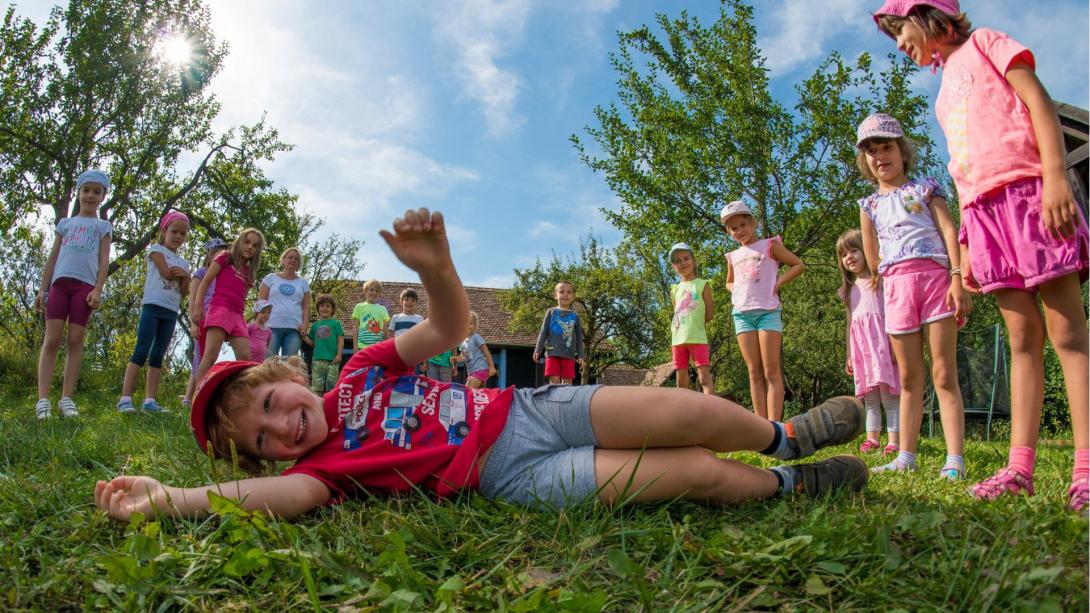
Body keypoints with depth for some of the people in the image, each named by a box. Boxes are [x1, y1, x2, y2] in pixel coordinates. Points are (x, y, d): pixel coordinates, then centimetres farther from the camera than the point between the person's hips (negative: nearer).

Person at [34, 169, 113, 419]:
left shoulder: (103, 226, 17)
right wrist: (42, 289, 9)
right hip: (60, 283, 1)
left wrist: (97, 290, -6)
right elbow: (52, 258, 18)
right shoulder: (65, 223, 21)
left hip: (85, 285, -1)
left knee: (75, 341, -3)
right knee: (52, 340, -6)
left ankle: (66, 398, -1)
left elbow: (104, 260, 6)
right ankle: (43, 400, -8)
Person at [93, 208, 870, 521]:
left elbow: (451, 325, 5)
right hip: (517, 476, -4)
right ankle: (792, 484, 20)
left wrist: (436, 266, -16)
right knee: (699, 473, -9)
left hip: (527, 409, 4)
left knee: (690, 412, -7)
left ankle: (784, 435, 24)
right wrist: (170, 497, -36)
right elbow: (287, 496, -26)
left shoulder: (363, 370, 9)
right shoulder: (321, 466, -2)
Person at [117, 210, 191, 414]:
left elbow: (184, 292, 10)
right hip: (153, 305, -6)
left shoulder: (184, 263, 19)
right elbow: (166, 273, -12)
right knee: (141, 351, -12)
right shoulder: (156, 250, 5)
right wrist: (179, 273, 5)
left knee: (158, 355, 4)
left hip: (171, 311, 6)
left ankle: (149, 400, 4)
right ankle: (125, 398, -13)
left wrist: (185, 276, -6)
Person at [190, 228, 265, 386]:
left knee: (245, 358, -7)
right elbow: (205, 281, 4)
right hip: (220, 309, -6)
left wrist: (244, 322, 14)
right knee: (211, 355, -18)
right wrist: (197, 307, -8)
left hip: (238, 316, 6)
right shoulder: (225, 258, 11)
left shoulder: (248, 271, 24)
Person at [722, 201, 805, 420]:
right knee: (754, 371, 1)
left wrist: (778, 283, -6)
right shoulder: (733, 256, 19)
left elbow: (799, 265, 5)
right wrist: (735, 291, 12)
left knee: (771, 371, -8)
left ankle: (774, 425, -13)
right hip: (742, 313, 5)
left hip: (767, 310, -4)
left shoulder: (769, 245, 7)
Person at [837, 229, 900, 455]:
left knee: (888, 394, -9)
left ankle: (894, 440, -8)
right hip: (861, 345, 6)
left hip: (881, 340, -5)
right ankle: (873, 438, 8)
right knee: (869, 396, 6)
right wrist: (849, 355, 18)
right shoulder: (849, 290, 22)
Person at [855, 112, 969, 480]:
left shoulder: (925, 188, 12)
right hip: (896, 286, 3)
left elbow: (949, 229, 0)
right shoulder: (869, 205, 17)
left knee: (944, 374, -6)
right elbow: (873, 261, 12)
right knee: (909, 378, 5)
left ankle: (955, 459, -6)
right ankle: (906, 457, 7)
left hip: (935, 277, -2)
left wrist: (957, 278, -11)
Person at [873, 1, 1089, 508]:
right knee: (1022, 339, 2)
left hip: (1028, 194, -6)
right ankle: (1021, 465, 0)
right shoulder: (946, 88, 26)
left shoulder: (985, 43, 10)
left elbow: (1039, 102, -4)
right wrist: (965, 245, 16)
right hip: (984, 214, 6)